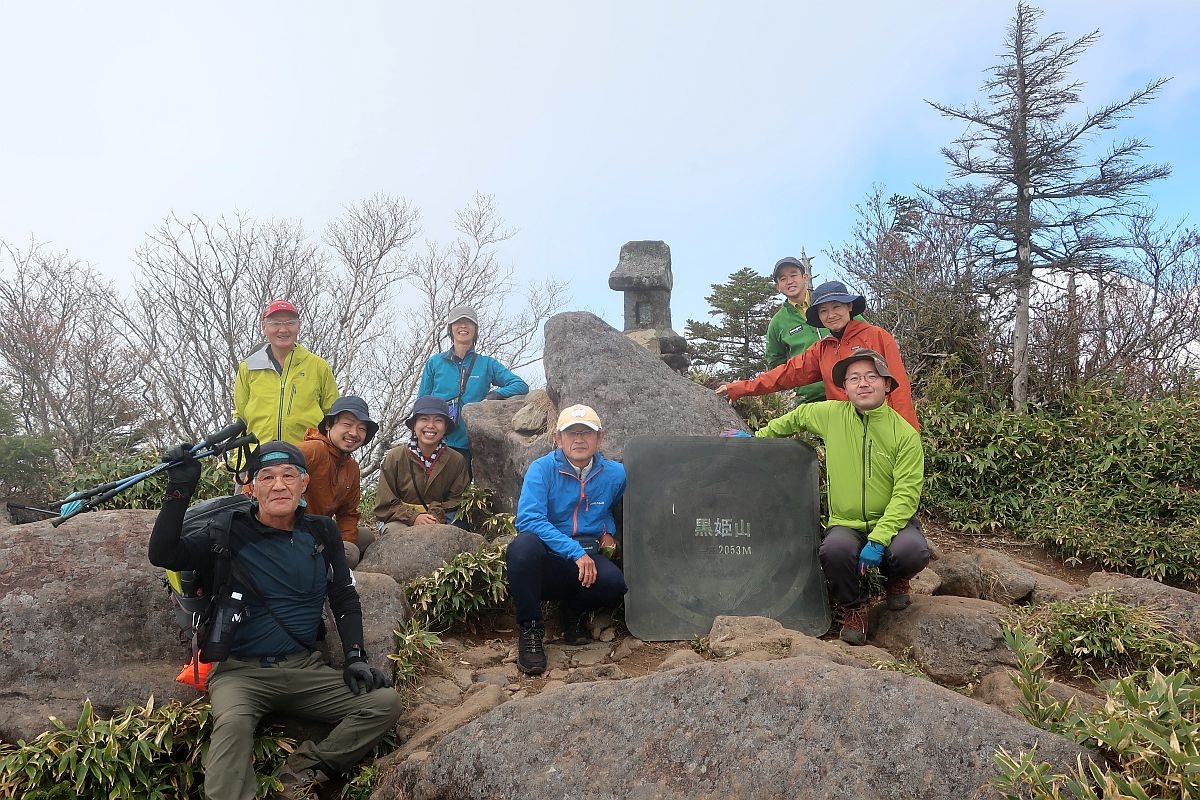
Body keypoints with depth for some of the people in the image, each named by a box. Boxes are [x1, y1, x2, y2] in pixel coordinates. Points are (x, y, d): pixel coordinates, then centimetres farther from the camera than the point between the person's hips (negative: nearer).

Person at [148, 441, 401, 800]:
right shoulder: (230, 532, -3)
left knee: (386, 702, -15)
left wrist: (355, 657, -1)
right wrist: (179, 490, -24)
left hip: (306, 669, 4)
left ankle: (304, 771, -12)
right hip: (241, 671, -3)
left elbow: (345, 598, 11)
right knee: (233, 723, -36)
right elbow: (163, 554, -16)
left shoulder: (321, 533, 6)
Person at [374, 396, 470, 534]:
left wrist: (437, 517, -19)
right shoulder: (394, 457, -2)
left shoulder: (457, 461, 1)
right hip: (399, 522, -1)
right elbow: (384, 506, -3)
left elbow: (455, 502, 2)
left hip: (439, 522, 1)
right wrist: (414, 517, -20)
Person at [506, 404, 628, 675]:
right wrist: (576, 552, -27)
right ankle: (530, 629, -16)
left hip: (588, 560, 3)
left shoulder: (614, 474, 3)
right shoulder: (542, 469, -8)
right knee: (524, 544, -36)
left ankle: (574, 612, 6)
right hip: (547, 562, -2)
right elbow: (528, 519, -21)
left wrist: (610, 532, 7)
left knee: (614, 582, -31)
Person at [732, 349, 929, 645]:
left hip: (892, 521, 0)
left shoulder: (906, 435, -9)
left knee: (913, 551, -33)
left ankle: (896, 578, 8)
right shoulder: (830, 414, -2)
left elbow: (906, 494, -14)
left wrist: (878, 540, -24)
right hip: (846, 523, 1)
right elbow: (796, 417, 19)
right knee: (835, 550, -34)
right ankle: (854, 605, 1)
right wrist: (757, 437, 24)